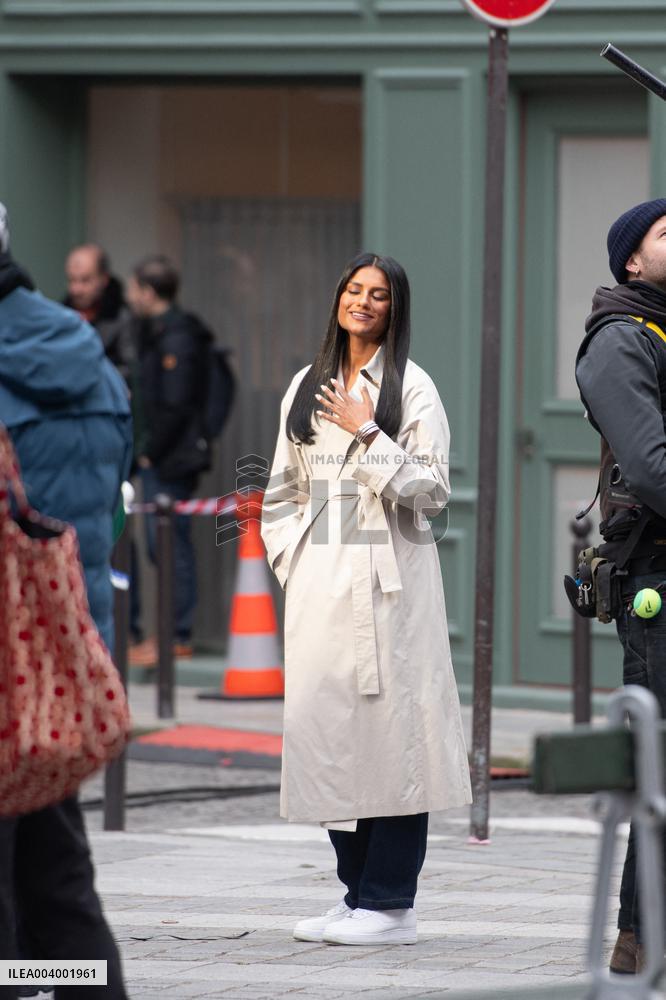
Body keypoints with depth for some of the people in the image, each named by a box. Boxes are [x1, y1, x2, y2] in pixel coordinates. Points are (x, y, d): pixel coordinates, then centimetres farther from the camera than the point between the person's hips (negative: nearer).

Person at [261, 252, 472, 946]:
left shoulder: (412, 388, 0)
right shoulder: (306, 388, 16)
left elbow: (430, 491, -7)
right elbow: (282, 491, 21)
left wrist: (368, 434, -10)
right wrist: (290, 559, 8)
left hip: (388, 582, -5)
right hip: (319, 587, 5)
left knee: (390, 729, -7)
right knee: (324, 722, 4)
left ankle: (391, 903, -4)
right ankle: (356, 890, 13)